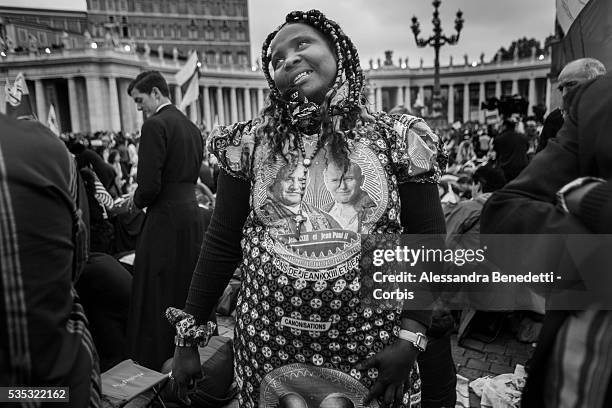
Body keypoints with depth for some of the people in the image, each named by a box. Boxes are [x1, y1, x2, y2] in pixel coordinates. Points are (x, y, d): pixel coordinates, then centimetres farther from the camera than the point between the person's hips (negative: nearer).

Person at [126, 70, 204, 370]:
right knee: (186, 289, 19)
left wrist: (137, 201, 2)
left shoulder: (155, 125, -13)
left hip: (165, 218, -9)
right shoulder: (192, 127, 12)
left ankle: (154, 365, 16)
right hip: (192, 213, 9)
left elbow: (149, 185, -20)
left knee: (157, 296, 3)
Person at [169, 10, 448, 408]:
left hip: (370, 351, 0)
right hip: (267, 345, 1)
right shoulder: (251, 142, -3)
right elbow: (222, 244, 0)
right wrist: (188, 337, 1)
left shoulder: (394, 139, -6)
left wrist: (410, 338, -12)